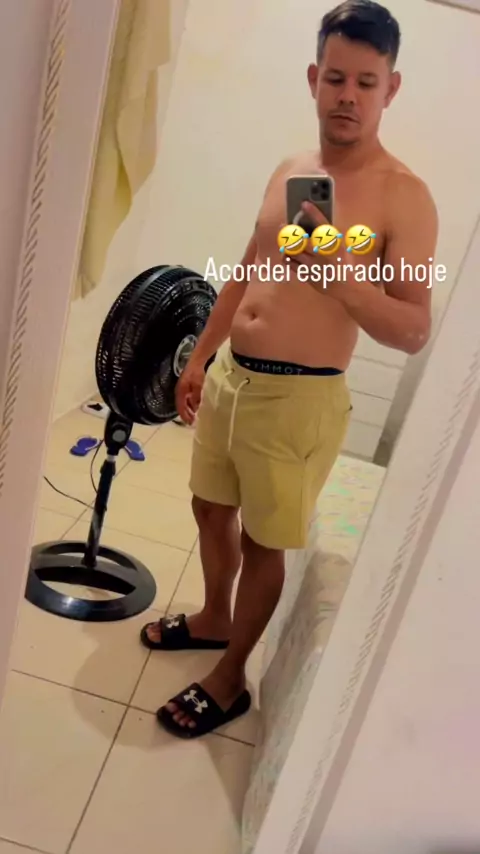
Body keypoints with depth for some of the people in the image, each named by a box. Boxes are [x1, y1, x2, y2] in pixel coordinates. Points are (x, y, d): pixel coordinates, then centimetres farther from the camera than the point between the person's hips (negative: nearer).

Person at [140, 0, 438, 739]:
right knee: (211, 508, 22)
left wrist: (340, 273, -33)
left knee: (263, 544, 8)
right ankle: (213, 618, 49)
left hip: (299, 398, -7)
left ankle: (230, 679, 31)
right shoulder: (289, 171, 9)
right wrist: (199, 358, 18)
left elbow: (414, 331, -18)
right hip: (229, 376, 7)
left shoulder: (404, 197, -13)